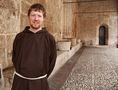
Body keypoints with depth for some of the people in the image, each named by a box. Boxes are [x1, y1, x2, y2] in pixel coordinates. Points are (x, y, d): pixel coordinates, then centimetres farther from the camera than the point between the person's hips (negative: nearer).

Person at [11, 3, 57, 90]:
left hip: (40, 82, -1)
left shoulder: (49, 38, -6)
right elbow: (14, 58, 8)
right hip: (19, 81, 1)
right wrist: (22, 73, 7)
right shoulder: (19, 37, -3)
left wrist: (43, 76, 5)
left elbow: (52, 61, 1)